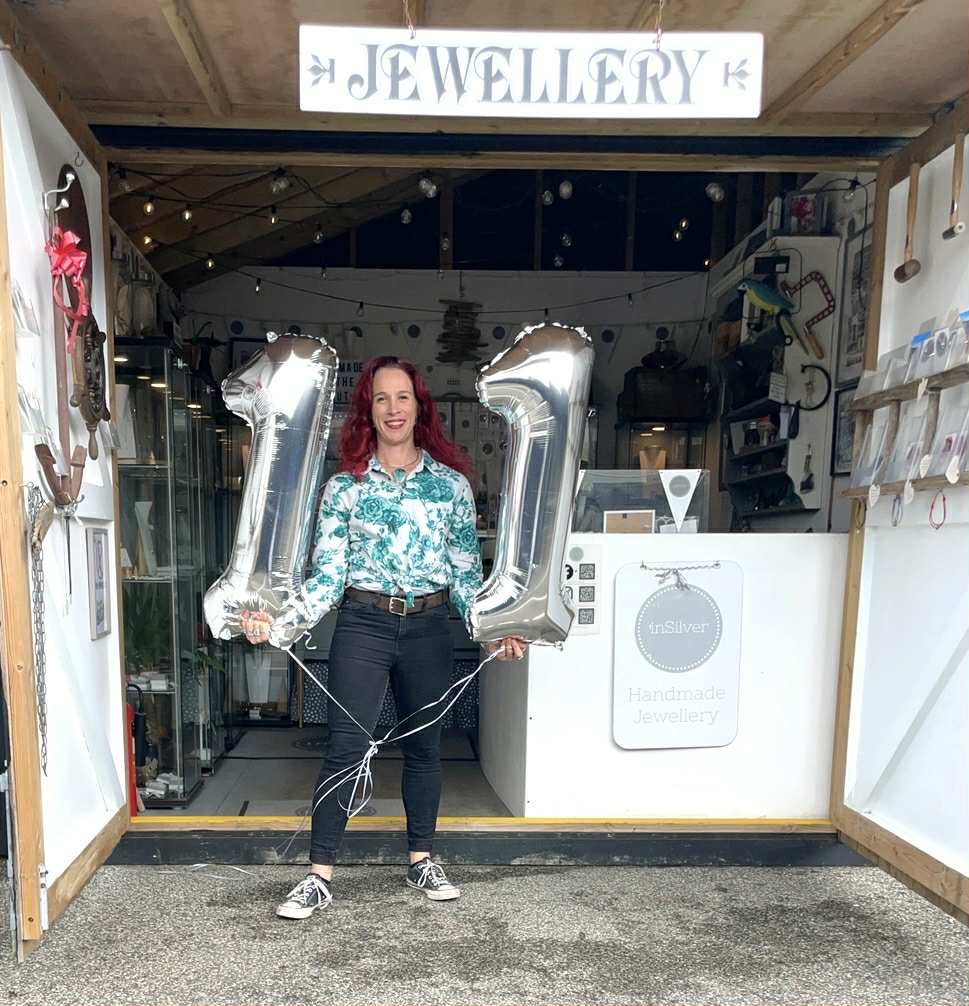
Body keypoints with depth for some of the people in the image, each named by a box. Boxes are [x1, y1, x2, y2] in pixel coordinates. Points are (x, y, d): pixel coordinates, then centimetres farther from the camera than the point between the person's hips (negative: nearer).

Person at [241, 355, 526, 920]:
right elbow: (327, 573, -2)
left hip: (429, 626, 2)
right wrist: (279, 621, -16)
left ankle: (423, 861, 31)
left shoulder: (451, 483, 3)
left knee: (425, 746, 13)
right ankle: (320, 877, 12)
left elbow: (467, 571, 5)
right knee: (347, 748, -2)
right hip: (364, 624, -1)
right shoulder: (345, 486, 1)